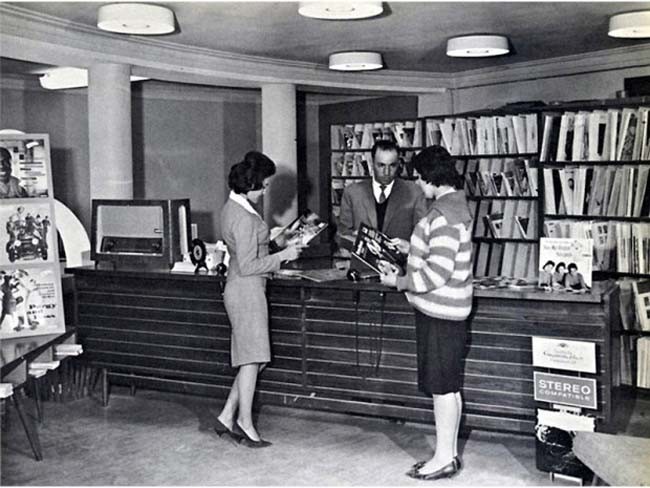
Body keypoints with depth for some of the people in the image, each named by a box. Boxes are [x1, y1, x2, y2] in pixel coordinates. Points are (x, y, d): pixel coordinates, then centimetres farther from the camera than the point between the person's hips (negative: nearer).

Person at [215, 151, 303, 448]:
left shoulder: (232, 208, 11)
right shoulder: (244, 217, -20)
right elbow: (247, 266, -21)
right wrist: (283, 256, -14)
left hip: (242, 289, 10)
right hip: (247, 290, -10)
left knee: (252, 358, 13)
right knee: (252, 358, -1)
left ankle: (227, 417, 17)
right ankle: (244, 422, 9)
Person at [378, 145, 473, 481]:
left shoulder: (444, 215, -22)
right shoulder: (456, 205, 11)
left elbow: (437, 273, -25)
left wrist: (399, 282, -13)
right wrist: (411, 249, 18)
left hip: (439, 312, -10)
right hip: (446, 310, 10)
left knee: (442, 387, 0)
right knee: (448, 386, 16)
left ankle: (444, 459, 11)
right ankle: (449, 453, 26)